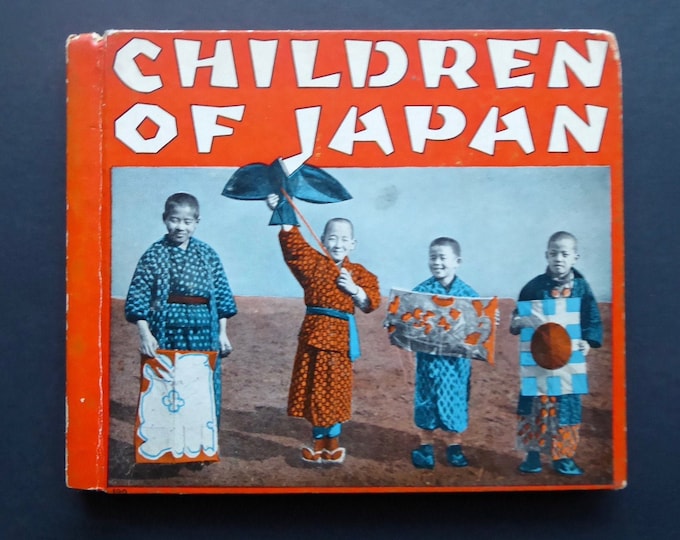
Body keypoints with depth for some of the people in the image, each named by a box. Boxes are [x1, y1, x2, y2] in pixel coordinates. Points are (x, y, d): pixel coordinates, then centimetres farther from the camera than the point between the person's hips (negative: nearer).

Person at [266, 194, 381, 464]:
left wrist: (354, 290, -19)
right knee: (311, 386, 8)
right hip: (313, 332, 2)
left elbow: (370, 303, -3)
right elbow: (292, 242, -4)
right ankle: (319, 438, 23)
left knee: (334, 387, 4)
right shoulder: (313, 262, 3)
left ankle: (332, 439, 21)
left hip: (340, 335, -2)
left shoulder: (358, 273, 1)